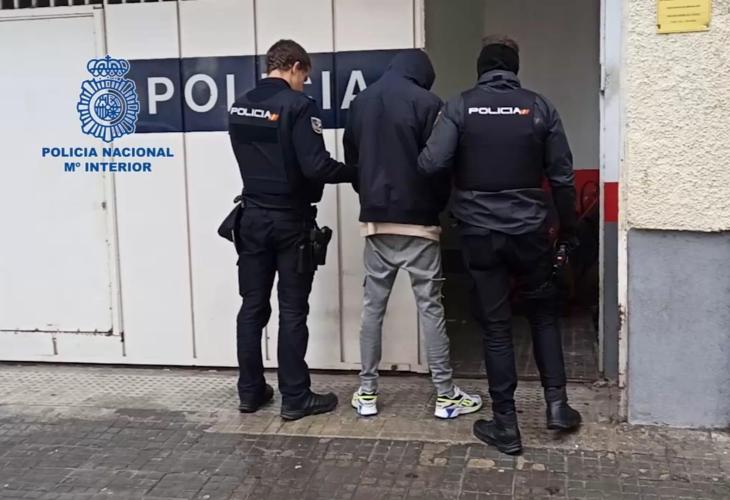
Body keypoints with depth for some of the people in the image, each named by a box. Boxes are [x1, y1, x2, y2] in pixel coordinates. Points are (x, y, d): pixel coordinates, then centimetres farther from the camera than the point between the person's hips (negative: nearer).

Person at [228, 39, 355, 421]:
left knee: (252, 306, 11)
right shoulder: (298, 105, -14)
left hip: (252, 217, 6)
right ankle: (295, 398, 9)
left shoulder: (239, 107, 6)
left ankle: (250, 392, 20)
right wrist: (355, 172, -4)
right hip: (289, 220, -6)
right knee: (293, 311, 2)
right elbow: (316, 167, -20)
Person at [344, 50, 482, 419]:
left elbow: (350, 157, 13)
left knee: (373, 306, 9)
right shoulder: (426, 103, -8)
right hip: (416, 219, -4)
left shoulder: (360, 103, 8)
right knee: (430, 307, 1)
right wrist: (439, 204, 8)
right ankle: (446, 395, 8)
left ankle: (367, 393, 14)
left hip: (374, 219, 5)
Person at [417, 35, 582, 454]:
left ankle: (506, 426, 12)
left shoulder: (461, 106, -5)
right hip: (530, 230, 1)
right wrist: (569, 230, 11)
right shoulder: (539, 106, 0)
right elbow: (562, 176, 1)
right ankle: (557, 403, 19)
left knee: (496, 327, 6)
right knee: (544, 314, 21)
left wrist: (464, 172, 7)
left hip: (480, 233, -1)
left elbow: (431, 164, -16)